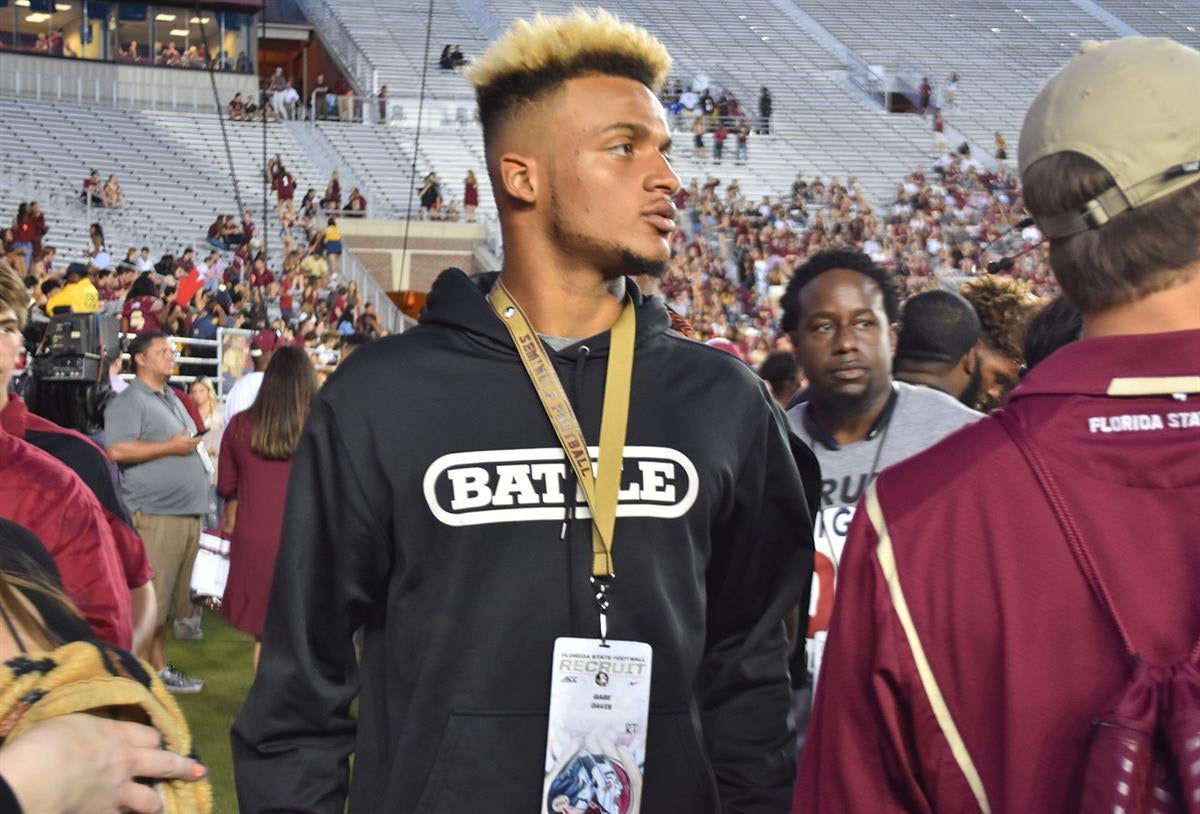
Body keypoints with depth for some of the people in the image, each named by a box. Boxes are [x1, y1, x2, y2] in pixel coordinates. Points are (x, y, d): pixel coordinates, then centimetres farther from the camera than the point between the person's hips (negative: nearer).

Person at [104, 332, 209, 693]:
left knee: (167, 598, 13)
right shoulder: (129, 402, -8)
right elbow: (118, 449, -20)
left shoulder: (172, 400, 22)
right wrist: (171, 447, -17)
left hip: (187, 512, 9)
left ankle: (159, 668, 19)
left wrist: (198, 448, 12)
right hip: (154, 513, -9)